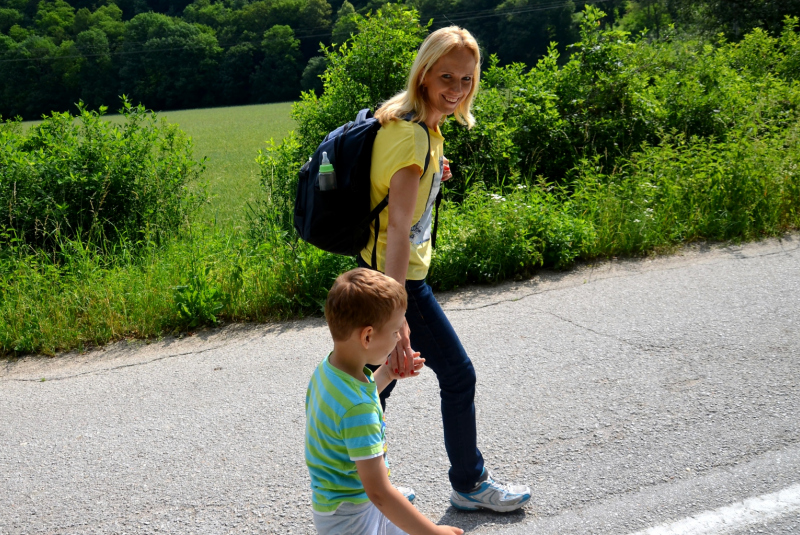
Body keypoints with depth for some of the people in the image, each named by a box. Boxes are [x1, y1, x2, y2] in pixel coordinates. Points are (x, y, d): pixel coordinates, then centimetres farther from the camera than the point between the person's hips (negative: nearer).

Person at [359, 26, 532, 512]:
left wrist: (431, 174, 14)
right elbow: (398, 226, -37)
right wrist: (395, 317, -44)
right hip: (398, 278, -10)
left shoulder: (413, 121, 5)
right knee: (459, 375, 6)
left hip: (378, 270, 10)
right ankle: (470, 485, 25)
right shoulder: (413, 136, -25)